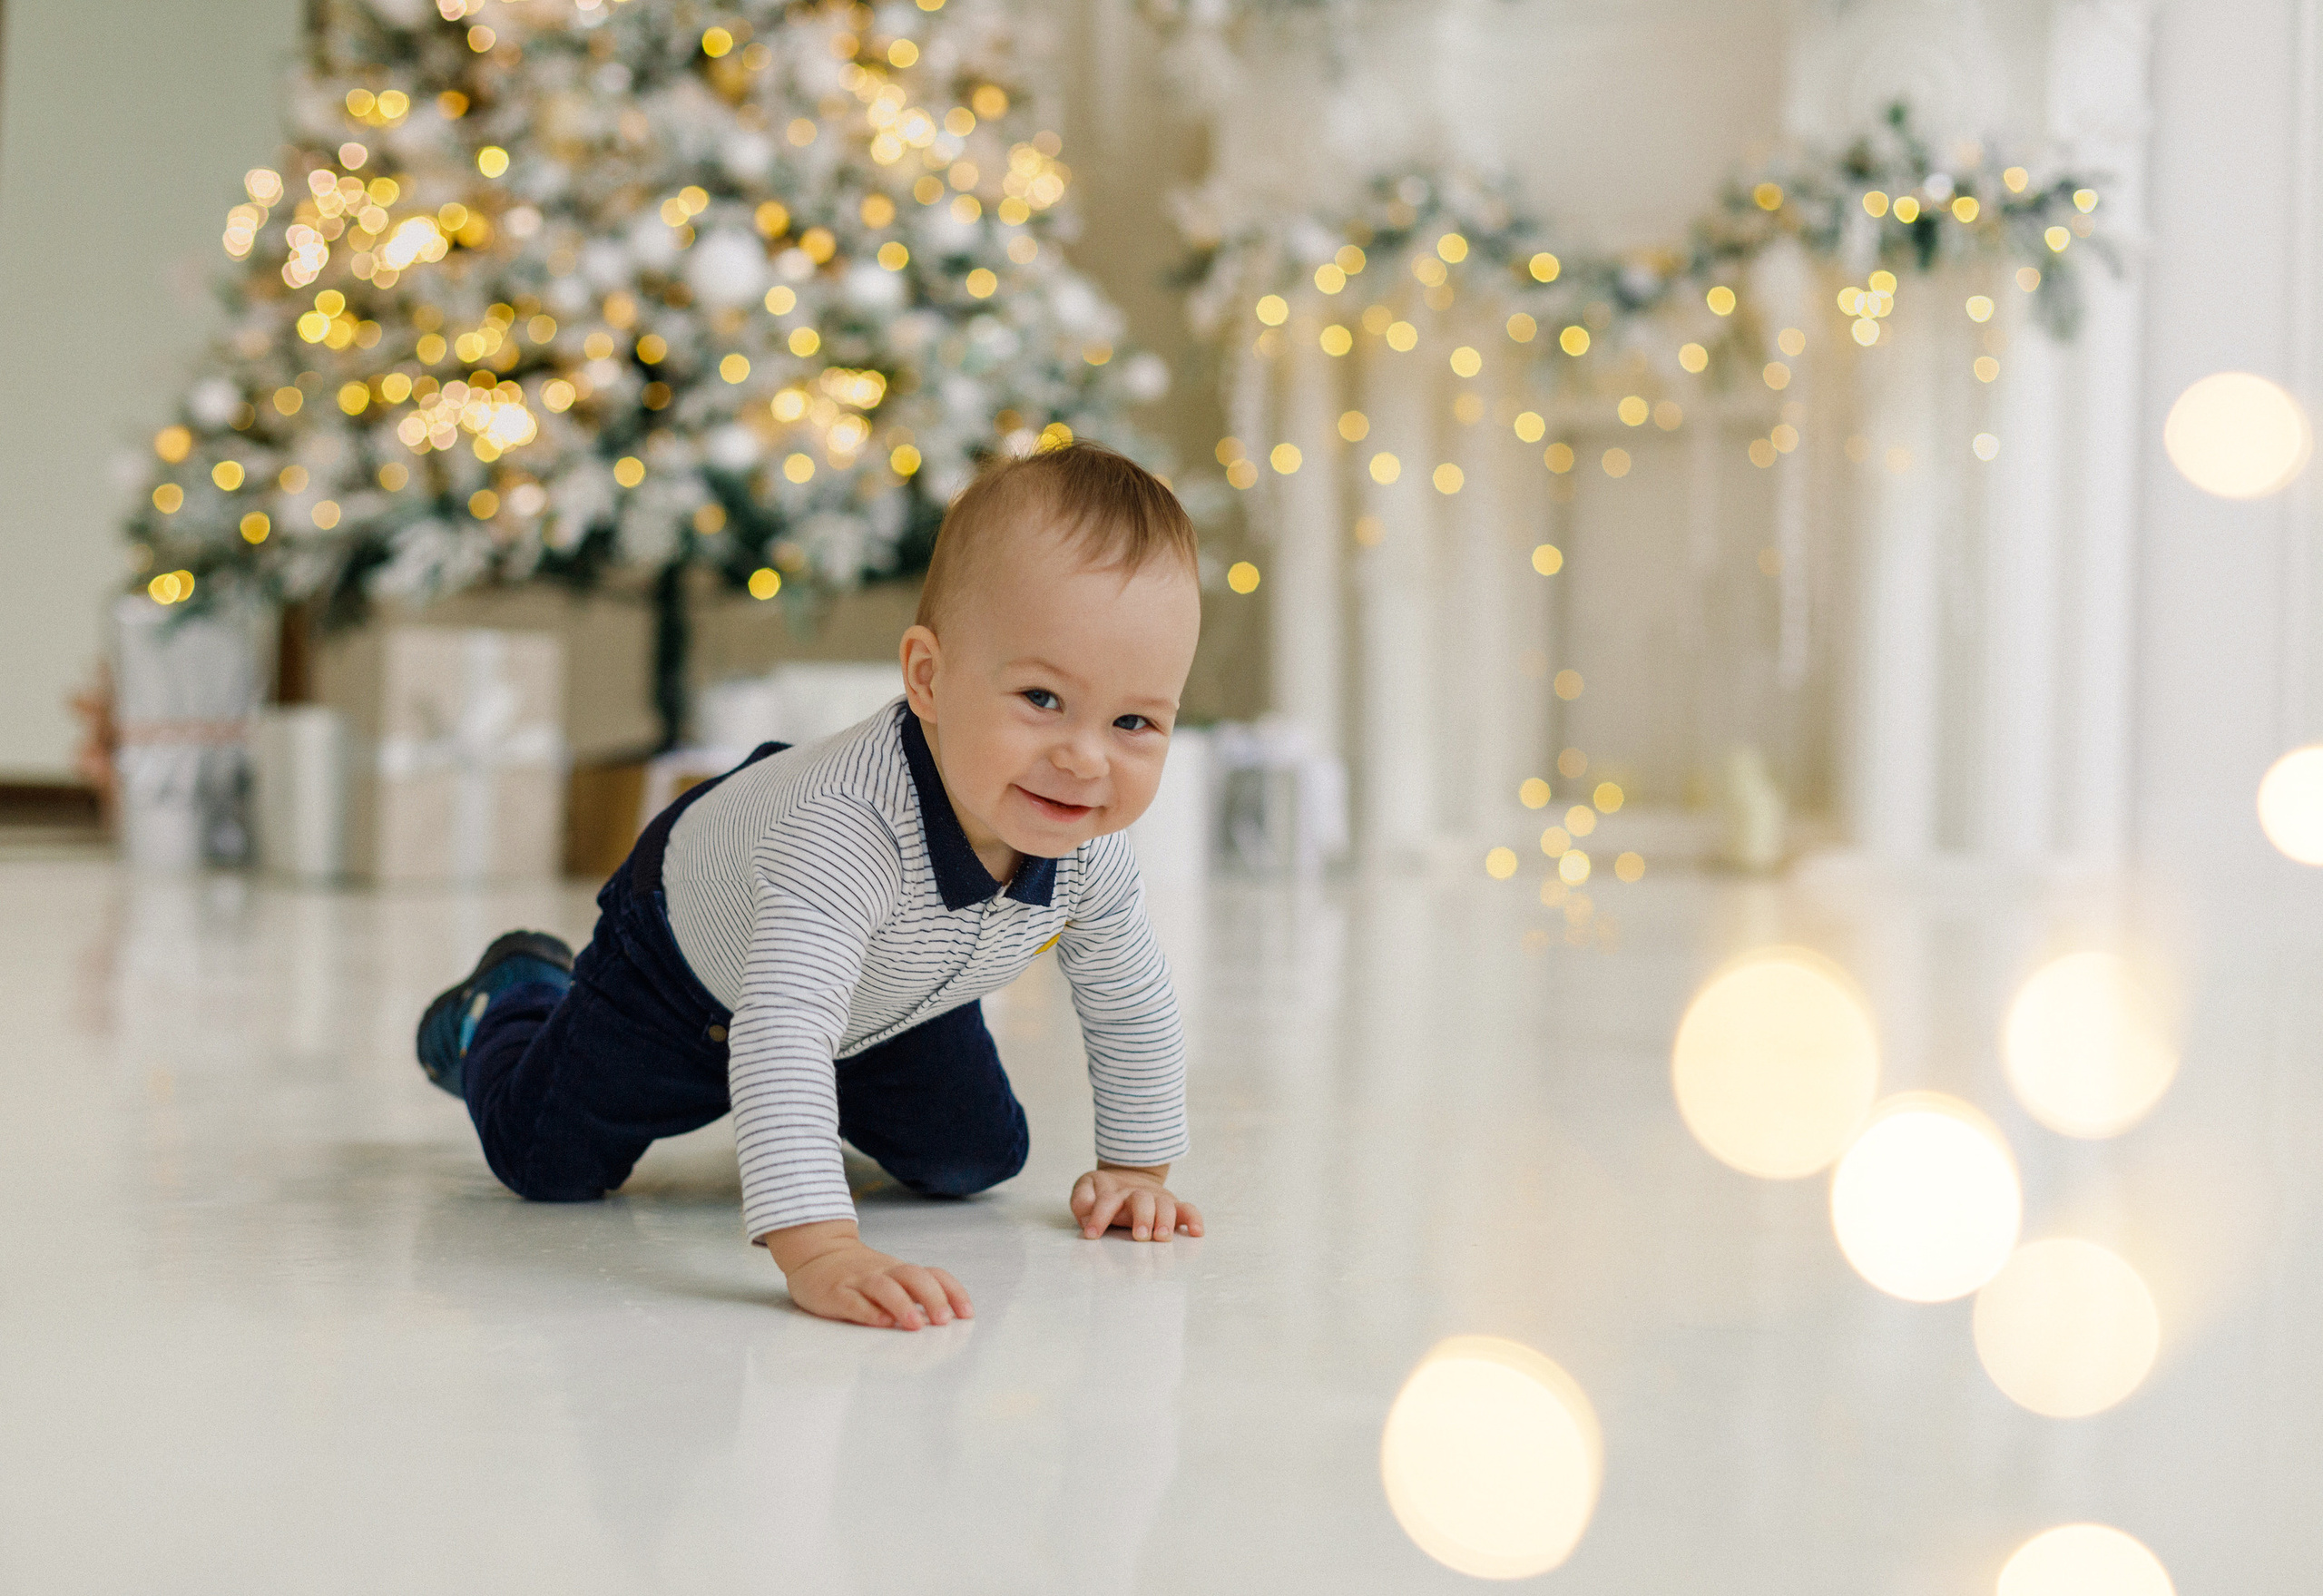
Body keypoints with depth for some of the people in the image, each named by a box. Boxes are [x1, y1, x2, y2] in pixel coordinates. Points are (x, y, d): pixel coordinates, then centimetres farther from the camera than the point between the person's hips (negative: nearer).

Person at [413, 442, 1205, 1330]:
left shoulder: (1090, 845, -29)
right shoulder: (846, 824, -50)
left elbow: (1132, 1004, -10)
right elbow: (780, 1031, -59)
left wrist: (1135, 1167, -6)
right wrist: (817, 1251, -68)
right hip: (691, 951, -5)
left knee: (973, 1160, 9)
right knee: (546, 1161, 4)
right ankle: (509, 1005, 37)